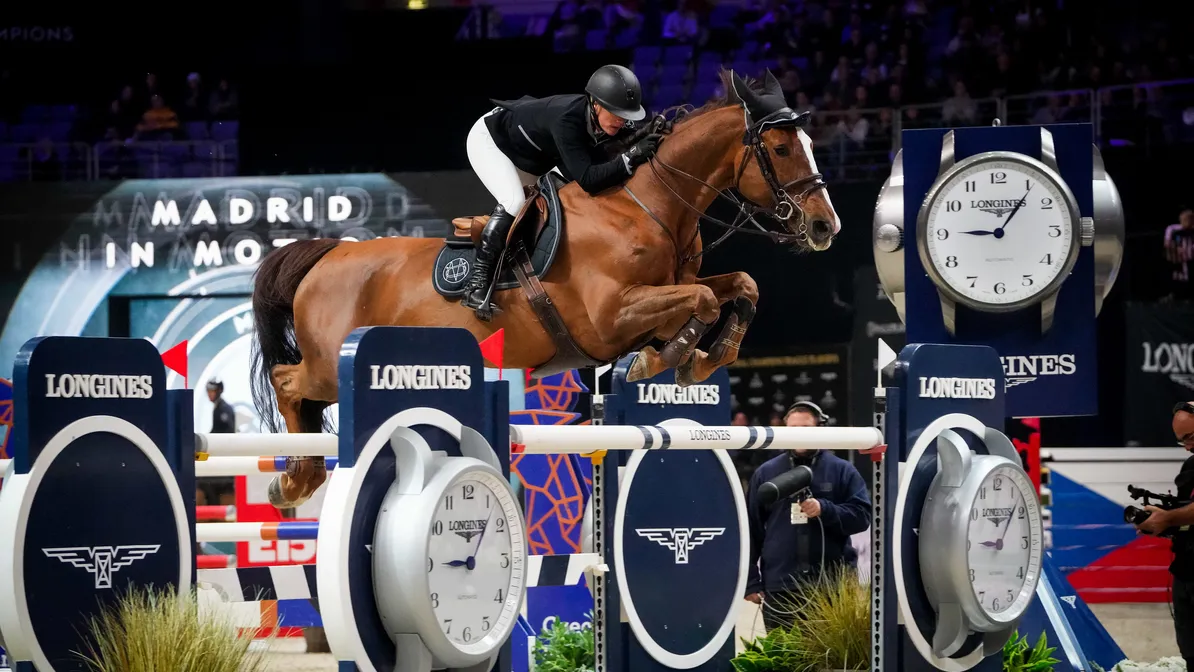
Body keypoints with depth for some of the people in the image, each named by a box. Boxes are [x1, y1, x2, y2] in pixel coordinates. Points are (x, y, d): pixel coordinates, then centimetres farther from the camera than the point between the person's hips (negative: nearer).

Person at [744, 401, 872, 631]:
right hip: (779, 588, 1)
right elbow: (751, 529, 9)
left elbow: (862, 515, 0)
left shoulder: (842, 471, 7)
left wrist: (825, 509, -17)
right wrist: (751, 582, 4)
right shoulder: (766, 473, 9)